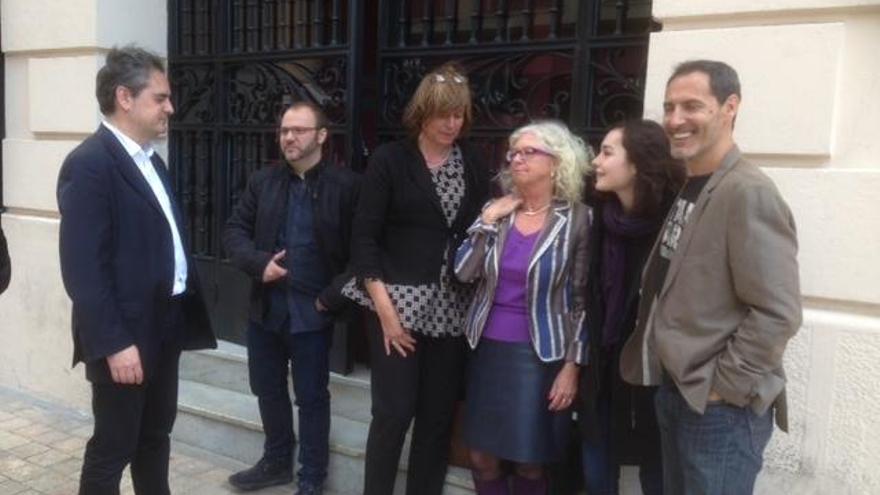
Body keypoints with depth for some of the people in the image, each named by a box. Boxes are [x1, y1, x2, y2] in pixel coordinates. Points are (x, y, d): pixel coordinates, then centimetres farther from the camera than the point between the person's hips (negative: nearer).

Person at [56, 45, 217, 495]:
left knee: (155, 435, 21)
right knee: (112, 447, 6)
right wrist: (114, 342, -22)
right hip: (124, 335, -8)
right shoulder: (89, 164, -17)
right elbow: (82, 268, -21)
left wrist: (188, 303, 11)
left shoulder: (149, 159, 12)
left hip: (164, 324, 9)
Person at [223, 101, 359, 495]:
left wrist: (333, 296, -14)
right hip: (265, 308, 5)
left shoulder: (346, 184, -8)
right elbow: (234, 230, 8)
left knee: (311, 397, 8)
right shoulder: (262, 181, 7)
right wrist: (258, 263, -10)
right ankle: (276, 462, 39)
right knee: (268, 390, 18)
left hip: (312, 312, -5)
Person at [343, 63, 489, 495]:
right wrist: (384, 307, -13)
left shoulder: (473, 163, 7)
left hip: (452, 308, 4)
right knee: (394, 411, -2)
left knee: (439, 415, 8)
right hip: (399, 302, -3)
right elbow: (363, 237, -6)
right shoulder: (390, 159, -3)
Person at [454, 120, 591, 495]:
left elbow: (583, 300, -7)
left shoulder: (577, 219, -7)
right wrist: (487, 222, -11)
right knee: (482, 458, 12)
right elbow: (464, 272, -3)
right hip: (488, 348, 4)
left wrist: (572, 366, -9)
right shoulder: (496, 210, 5)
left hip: (540, 355, -4)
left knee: (529, 464, 7)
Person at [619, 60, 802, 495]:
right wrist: (677, 383, 9)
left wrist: (721, 387, -17)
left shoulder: (748, 194, -18)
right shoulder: (689, 188, 10)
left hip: (721, 408, -8)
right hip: (674, 392, 8)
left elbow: (778, 313, -23)